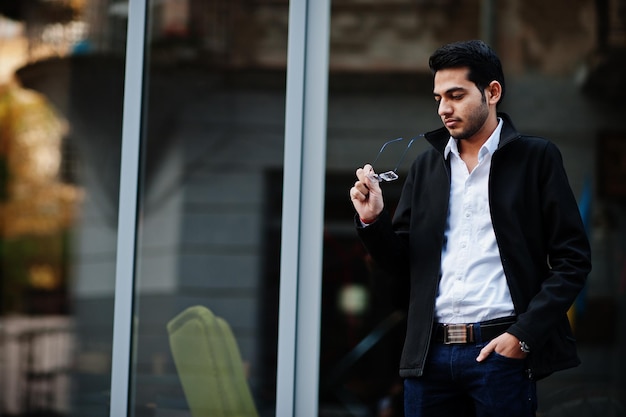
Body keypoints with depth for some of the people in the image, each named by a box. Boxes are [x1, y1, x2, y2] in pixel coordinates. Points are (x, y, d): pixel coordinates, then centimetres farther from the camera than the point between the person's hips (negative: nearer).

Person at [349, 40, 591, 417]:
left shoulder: (535, 157, 2)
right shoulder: (426, 166, 14)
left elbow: (573, 259, -3)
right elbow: (402, 264, 15)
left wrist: (524, 334, -10)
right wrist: (373, 219, -4)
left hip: (499, 350, -4)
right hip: (430, 354, 4)